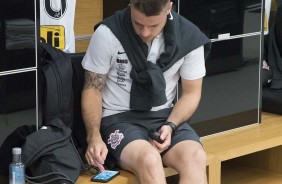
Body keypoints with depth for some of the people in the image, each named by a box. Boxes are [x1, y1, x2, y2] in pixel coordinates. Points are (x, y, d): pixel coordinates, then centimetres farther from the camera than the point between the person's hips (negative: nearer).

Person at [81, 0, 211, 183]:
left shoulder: (189, 37, -6)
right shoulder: (107, 34, -12)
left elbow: (191, 92, 5)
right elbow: (93, 89, -3)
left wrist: (170, 126, -13)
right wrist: (94, 137, -18)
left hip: (164, 117, 3)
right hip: (118, 118, -2)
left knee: (195, 157, -30)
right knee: (149, 159, -36)